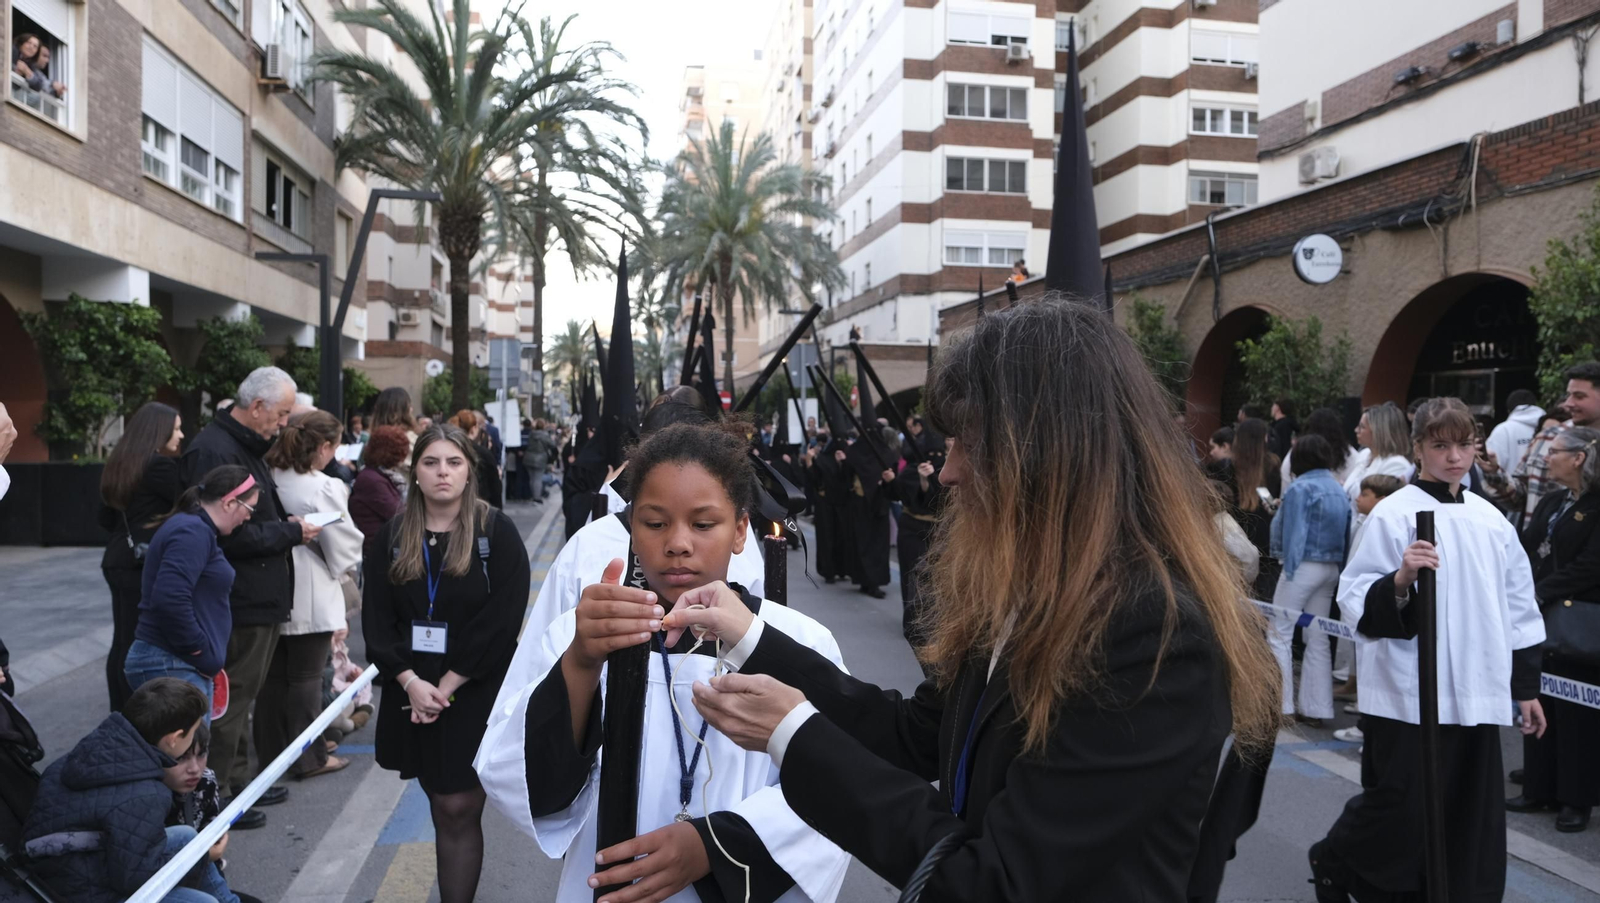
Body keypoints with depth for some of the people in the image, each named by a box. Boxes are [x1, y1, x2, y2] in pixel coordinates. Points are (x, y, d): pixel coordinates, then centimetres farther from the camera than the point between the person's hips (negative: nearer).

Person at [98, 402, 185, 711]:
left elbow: (106, 519, 18)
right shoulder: (160, 465, -15)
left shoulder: (119, 464, 12)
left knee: (123, 643, 14)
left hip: (120, 560, 9)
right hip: (146, 564, -9)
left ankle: (121, 716, 22)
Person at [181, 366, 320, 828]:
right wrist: (290, 531, -16)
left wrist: (287, 525, 6)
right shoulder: (214, 452, -19)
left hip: (257, 598, 11)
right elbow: (227, 534, -25)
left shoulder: (246, 446, 15)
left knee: (240, 696, 20)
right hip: (239, 601, -11)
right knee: (230, 699, -1)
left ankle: (238, 783, 32)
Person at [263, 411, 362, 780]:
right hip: (311, 597, -6)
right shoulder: (324, 489, -18)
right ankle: (308, 757, 13)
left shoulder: (270, 479, -1)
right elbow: (346, 547, -11)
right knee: (305, 677, 3)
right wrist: (350, 565, 9)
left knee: (273, 673, 15)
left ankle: (272, 749, 27)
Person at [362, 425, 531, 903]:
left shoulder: (497, 532, -6)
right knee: (443, 807, 13)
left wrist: (447, 686, -14)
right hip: (413, 693, 4)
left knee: (459, 811, -3)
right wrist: (411, 681, -11)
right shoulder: (392, 536, 6)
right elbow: (376, 617, 2)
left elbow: (501, 621, -12)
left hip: (476, 694, -4)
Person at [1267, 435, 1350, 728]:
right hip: (1332, 569, 8)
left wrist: (1288, 570, -13)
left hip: (1304, 565, -8)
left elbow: (1294, 532, -14)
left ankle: (1281, 705, -4)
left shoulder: (1300, 489, -10)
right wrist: (1340, 567, 13)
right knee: (1318, 639, 11)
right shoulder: (1340, 490, 12)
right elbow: (1346, 532, 11)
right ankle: (1316, 709, 14)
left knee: (1279, 635, -2)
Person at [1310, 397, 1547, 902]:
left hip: (1474, 694, 6)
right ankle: (1333, 860, 28)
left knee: (1472, 821, 9)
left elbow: (1518, 609, 17)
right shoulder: (1394, 515, -9)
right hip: (1409, 696, -5)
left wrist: (1526, 687, 18)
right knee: (1400, 812, 1)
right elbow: (1356, 603, -12)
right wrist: (1399, 581, -31)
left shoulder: (1490, 520, 9)